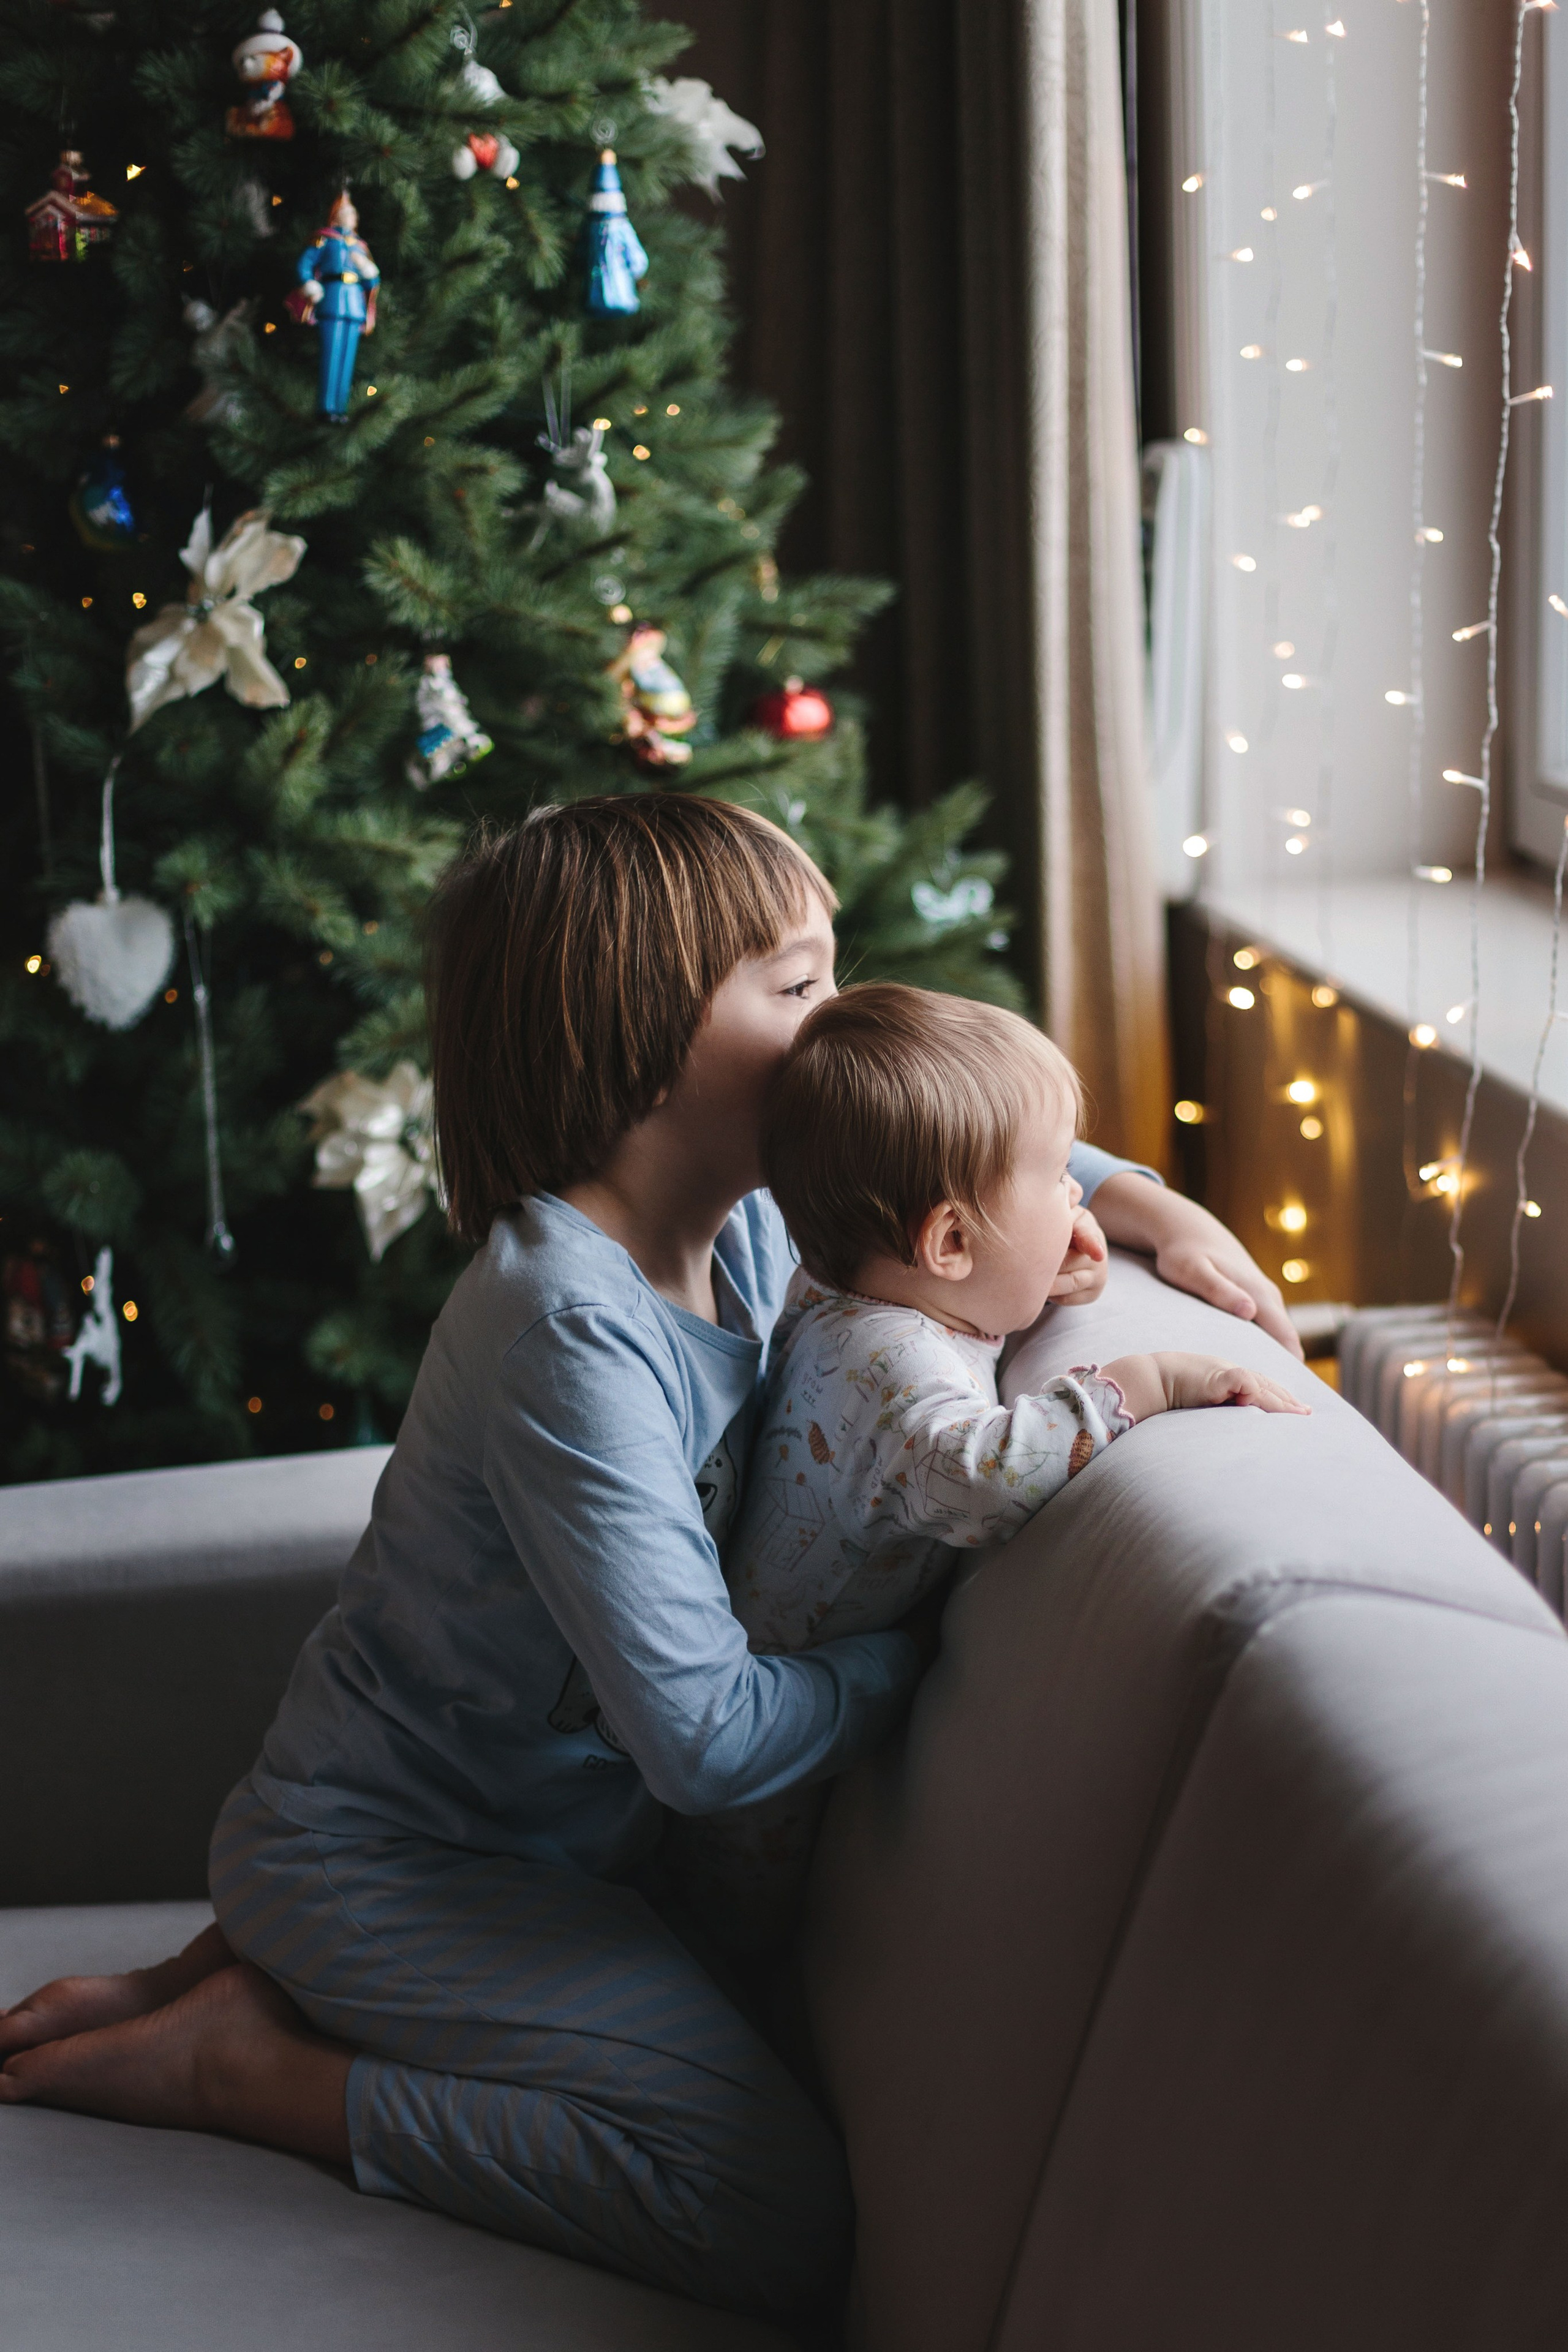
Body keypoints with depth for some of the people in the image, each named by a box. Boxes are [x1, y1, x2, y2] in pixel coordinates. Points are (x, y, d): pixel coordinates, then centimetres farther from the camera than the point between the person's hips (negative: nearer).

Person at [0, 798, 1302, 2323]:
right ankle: (254, 2064, -6)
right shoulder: (572, 1336, -29)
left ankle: (256, 1960, 16)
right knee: (788, 2225, -18)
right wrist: (924, 1648, -15)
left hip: (542, 1826, 9)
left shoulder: (742, 1225, -2)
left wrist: (1121, 1194, -1)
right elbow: (706, 1737, -31)